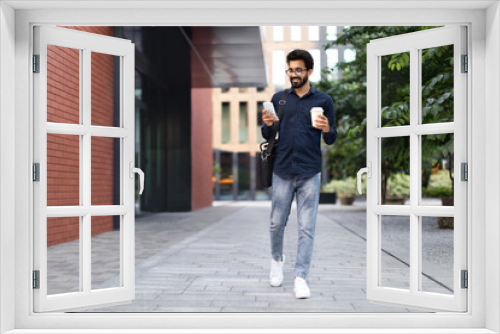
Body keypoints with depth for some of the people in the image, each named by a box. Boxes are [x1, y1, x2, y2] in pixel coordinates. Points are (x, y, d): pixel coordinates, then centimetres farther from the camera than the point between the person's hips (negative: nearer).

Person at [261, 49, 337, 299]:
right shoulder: (278, 98, 8)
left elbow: (331, 140, 5)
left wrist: (327, 130, -18)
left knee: (307, 228, 1)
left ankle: (301, 278, 9)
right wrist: (267, 125, -12)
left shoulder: (323, 100, 3)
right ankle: (277, 259, 38)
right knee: (277, 224, 11)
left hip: (310, 174, -1)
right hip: (282, 172, 2)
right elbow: (268, 136, 10)